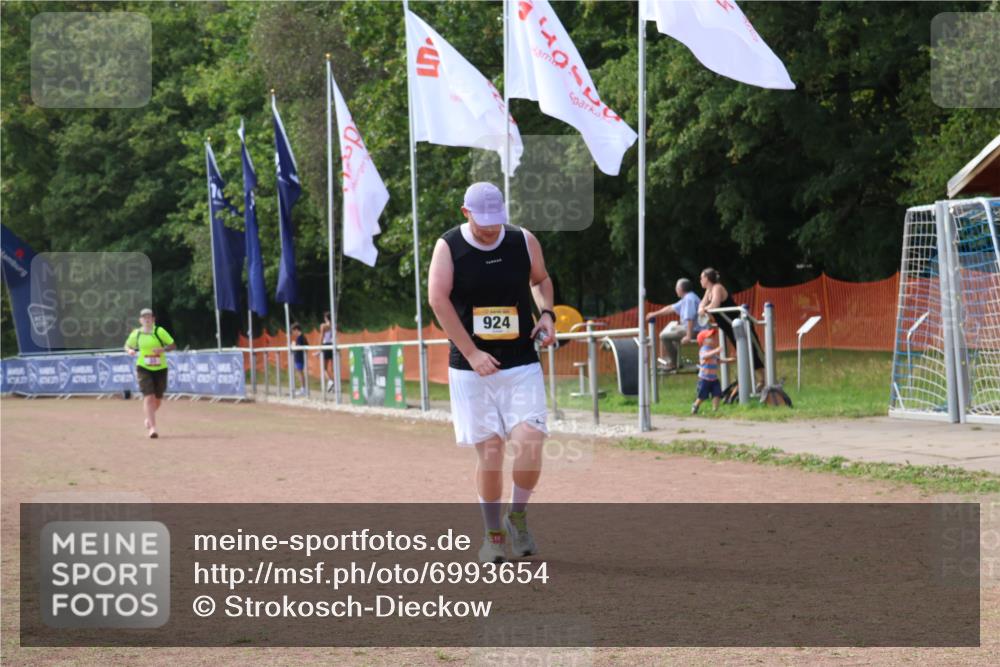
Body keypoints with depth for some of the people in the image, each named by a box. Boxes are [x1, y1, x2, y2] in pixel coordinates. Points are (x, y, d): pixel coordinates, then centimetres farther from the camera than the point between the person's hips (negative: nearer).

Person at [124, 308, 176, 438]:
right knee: (148, 397, -15)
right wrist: (129, 351, -7)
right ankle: (152, 427, -16)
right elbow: (127, 345, 16)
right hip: (143, 368, -1)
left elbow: (173, 345, -4)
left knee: (157, 399, 12)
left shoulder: (160, 331, -5)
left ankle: (148, 418, 42)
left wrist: (163, 349, -23)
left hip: (160, 369, 1)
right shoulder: (136, 334, 1)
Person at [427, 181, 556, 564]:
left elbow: (540, 278, 21)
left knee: (529, 444, -13)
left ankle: (518, 515, 13)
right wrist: (471, 353, -20)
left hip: (522, 364, 1)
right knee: (489, 451, -3)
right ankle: (493, 534, 15)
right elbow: (438, 298, -14)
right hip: (471, 370, -1)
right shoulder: (449, 247, -5)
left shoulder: (524, 241, 2)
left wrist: (546, 313, 0)